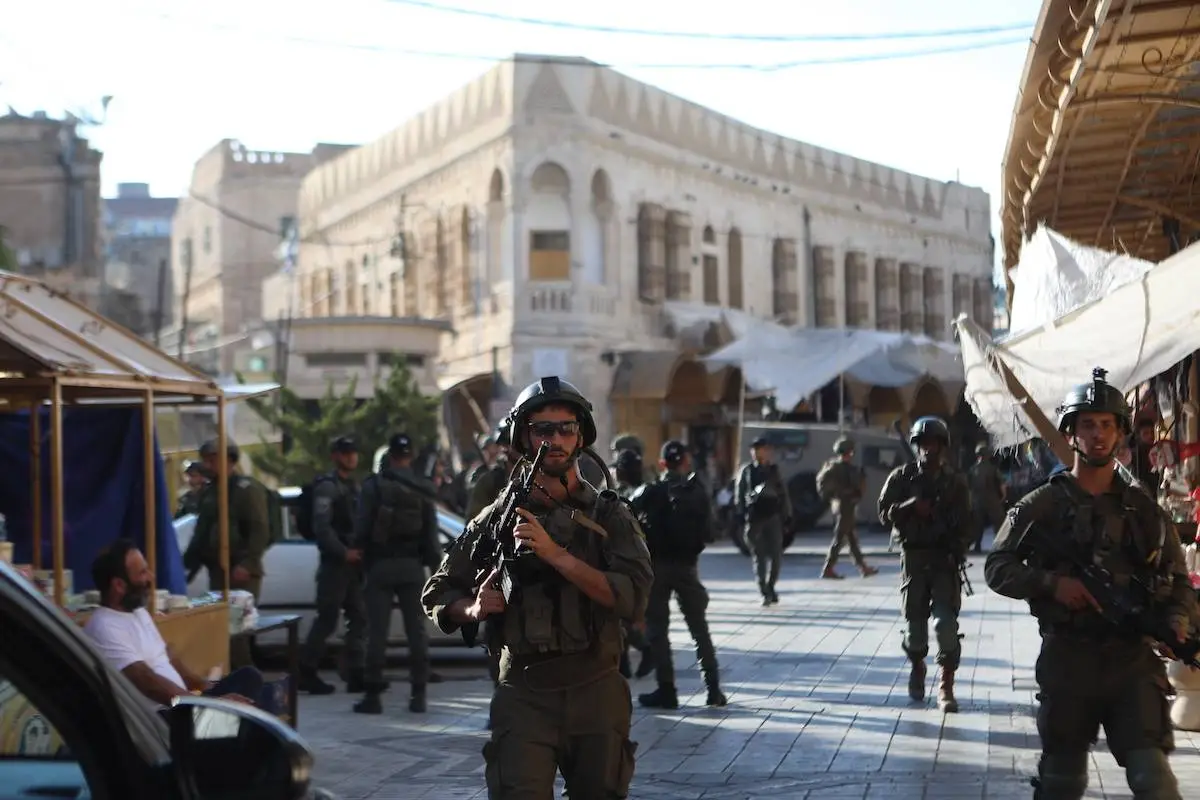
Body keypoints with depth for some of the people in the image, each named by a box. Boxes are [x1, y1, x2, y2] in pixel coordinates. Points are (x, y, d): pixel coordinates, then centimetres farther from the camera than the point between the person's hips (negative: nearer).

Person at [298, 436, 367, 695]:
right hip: (334, 563, -9)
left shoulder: (354, 486, 20)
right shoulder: (327, 486, -8)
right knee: (327, 620, -7)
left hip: (354, 563, 9)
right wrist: (343, 552, -20)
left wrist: (361, 552, 6)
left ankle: (356, 674, 9)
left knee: (359, 618, 6)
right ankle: (306, 672, 2)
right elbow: (321, 526, -18)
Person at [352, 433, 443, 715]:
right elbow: (432, 533, 2)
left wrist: (360, 553, 7)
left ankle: (373, 694, 0)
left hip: (380, 565, -2)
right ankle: (419, 694, 6)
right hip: (412, 565, 2)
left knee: (377, 631, 0)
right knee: (416, 629, 7)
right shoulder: (424, 489, 2)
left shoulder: (373, 485, -6)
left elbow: (361, 527, -8)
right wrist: (436, 565, 9)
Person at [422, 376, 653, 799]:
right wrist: (475, 609, -8)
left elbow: (631, 598, -12)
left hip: (597, 695, 1)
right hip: (524, 696, -1)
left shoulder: (610, 516, 4)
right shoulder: (497, 518, 6)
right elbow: (438, 594, 14)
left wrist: (555, 554, -19)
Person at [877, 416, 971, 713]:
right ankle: (917, 667, 37)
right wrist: (910, 506, -18)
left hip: (945, 560, -1)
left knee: (946, 623, -10)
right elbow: (885, 514, 0)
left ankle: (946, 687, -7)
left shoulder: (955, 482, 4)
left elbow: (964, 524, 3)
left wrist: (957, 554, -11)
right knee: (914, 619, 9)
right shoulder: (901, 477, 4)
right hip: (913, 557, 1)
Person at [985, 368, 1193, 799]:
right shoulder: (1043, 505, 2)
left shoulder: (1144, 509, 8)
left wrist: (1175, 621, -8)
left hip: (1133, 661, 0)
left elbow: (1178, 579, 12)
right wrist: (1051, 583, -14)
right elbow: (997, 567, 2)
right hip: (1067, 660, 0)